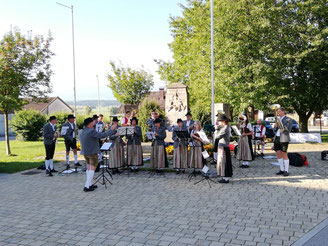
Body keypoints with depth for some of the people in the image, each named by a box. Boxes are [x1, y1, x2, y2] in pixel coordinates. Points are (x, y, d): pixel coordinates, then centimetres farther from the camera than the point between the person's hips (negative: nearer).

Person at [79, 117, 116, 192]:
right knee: (92, 168, -5)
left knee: (89, 167, 16)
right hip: (92, 152, -8)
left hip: (85, 152, 9)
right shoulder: (91, 131, -17)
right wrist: (111, 130, -12)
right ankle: (87, 186, -9)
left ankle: (90, 184, 22)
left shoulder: (82, 132, 10)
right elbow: (102, 135, -22)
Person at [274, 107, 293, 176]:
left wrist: (281, 124, -21)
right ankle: (282, 170, 16)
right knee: (278, 154, 7)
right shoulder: (278, 119, 16)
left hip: (284, 139, -7)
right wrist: (275, 126, -4)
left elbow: (288, 130, -16)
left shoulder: (288, 119, -6)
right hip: (277, 138, 7)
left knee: (284, 154, -7)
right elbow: (275, 129, 17)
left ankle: (286, 171, 0)